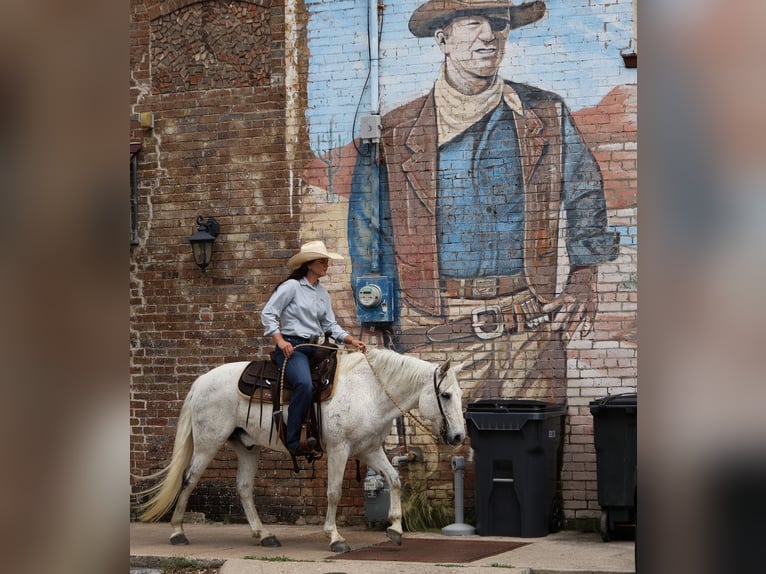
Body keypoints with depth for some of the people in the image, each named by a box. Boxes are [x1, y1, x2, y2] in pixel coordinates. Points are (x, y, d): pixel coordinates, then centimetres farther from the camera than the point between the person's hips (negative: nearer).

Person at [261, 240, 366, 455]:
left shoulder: (323, 292, 18)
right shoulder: (292, 286, -3)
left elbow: (330, 324, 17)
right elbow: (268, 314, -6)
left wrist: (351, 340, 0)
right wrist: (280, 340, -18)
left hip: (315, 348, 8)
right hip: (291, 347, -8)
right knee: (304, 384, -34)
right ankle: (293, 442, -33)